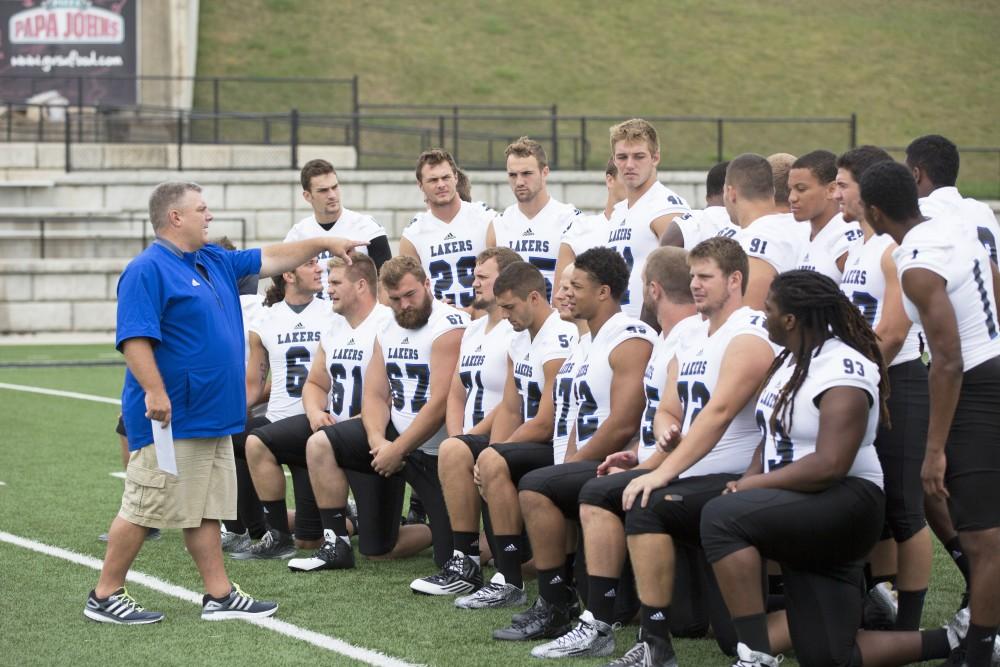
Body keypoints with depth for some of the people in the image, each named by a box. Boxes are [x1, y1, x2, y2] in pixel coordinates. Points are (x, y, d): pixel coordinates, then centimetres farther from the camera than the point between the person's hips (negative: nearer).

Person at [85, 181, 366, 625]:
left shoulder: (215, 263, 15)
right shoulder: (148, 270, -13)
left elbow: (268, 259, 27)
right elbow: (134, 338, -21)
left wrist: (323, 244, 26)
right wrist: (155, 392, -28)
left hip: (210, 418, 9)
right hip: (171, 420, -9)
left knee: (206, 509, 11)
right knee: (144, 509, -5)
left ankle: (219, 595, 15)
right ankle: (105, 597, 3)